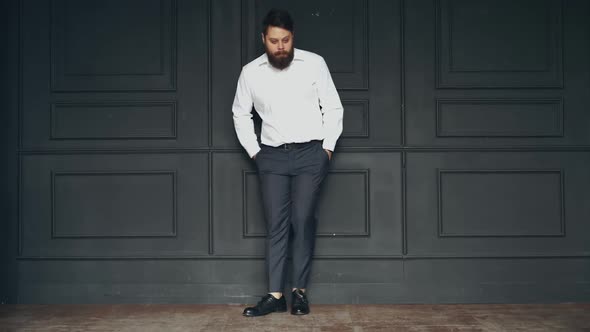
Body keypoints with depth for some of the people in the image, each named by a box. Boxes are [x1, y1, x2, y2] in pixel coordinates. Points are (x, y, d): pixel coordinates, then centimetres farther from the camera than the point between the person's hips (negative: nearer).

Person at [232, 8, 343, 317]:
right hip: (272, 155, 2)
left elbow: (333, 108, 3)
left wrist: (327, 147, -1)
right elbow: (240, 113, 15)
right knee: (275, 225, 0)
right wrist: (253, 150, 8)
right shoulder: (250, 72, 2)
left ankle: (300, 291, 8)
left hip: (310, 153, -2)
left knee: (302, 222, -3)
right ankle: (275, 295, 3)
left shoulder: (314, 63, -3)